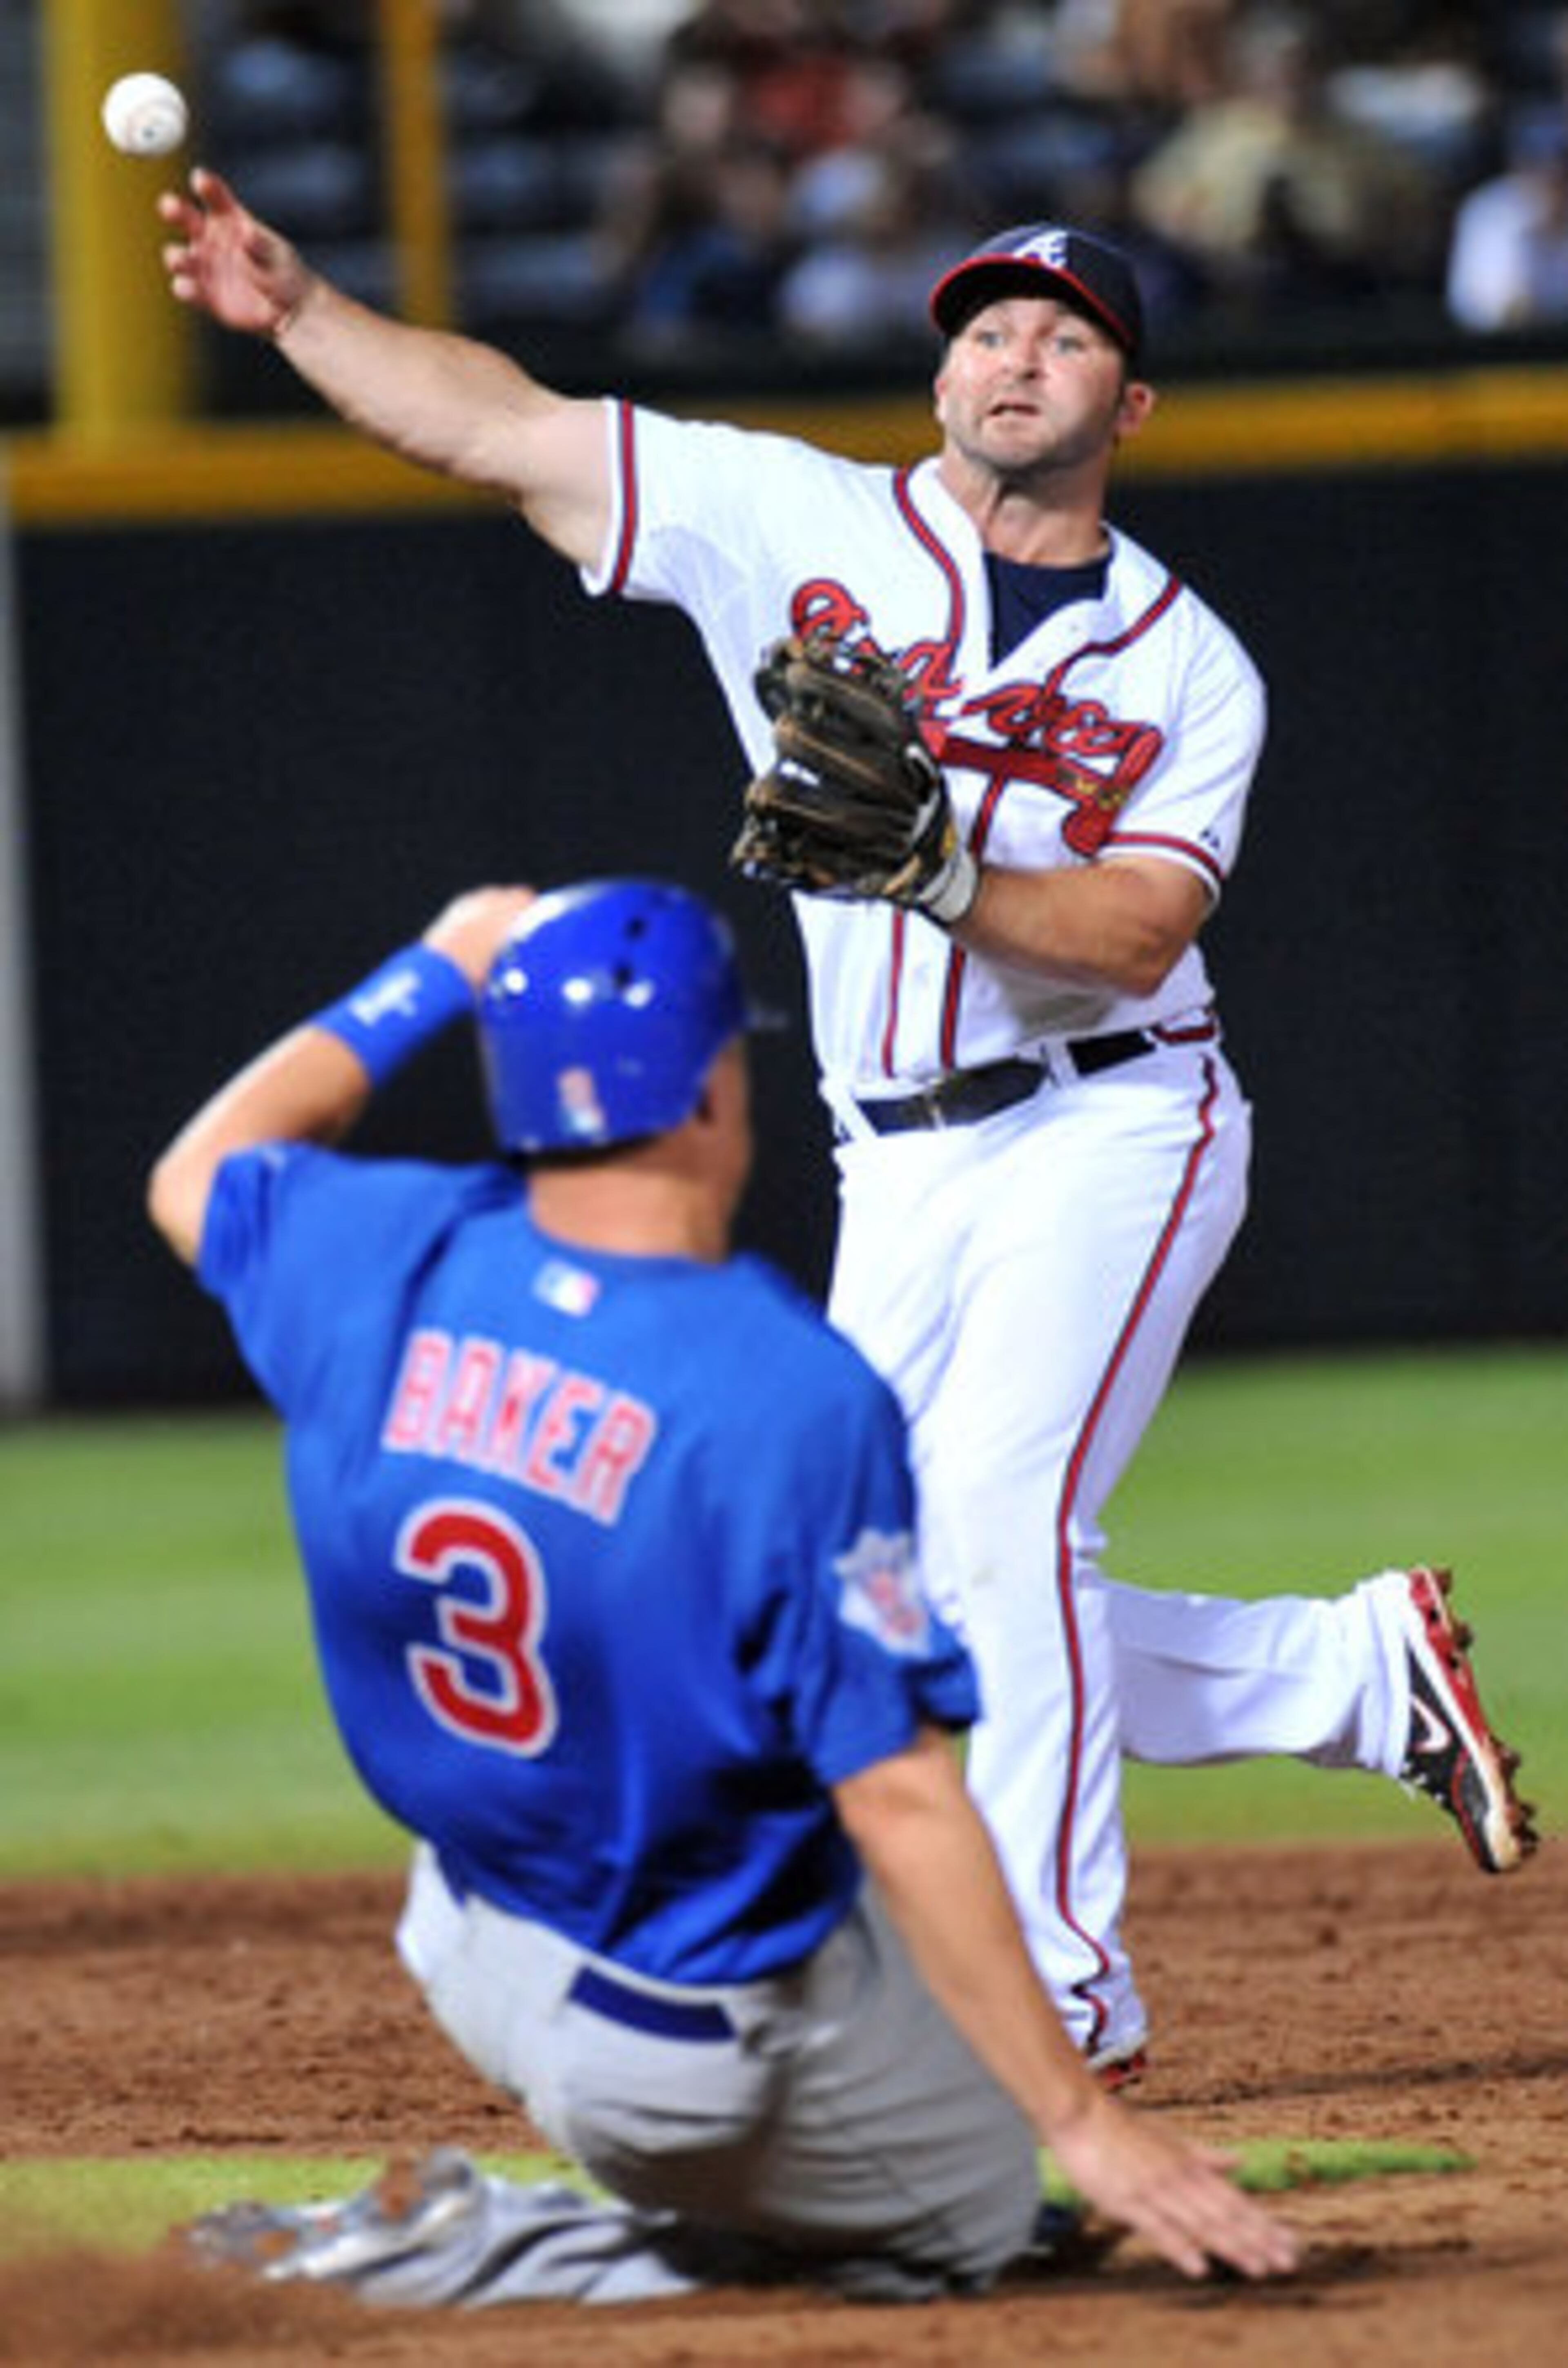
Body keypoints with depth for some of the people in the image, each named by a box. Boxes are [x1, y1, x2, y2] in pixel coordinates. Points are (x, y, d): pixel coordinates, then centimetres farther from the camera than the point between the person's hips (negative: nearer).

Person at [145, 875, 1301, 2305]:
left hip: (473, 1961, 7)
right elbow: (901, 1806, -26)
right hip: (704, 2046, -7)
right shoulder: (795, 1398, -27)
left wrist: (433, 979, 21)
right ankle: (482, 2252, -4)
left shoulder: (396, 1268, -11)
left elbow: (195, 1178, 15)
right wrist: (1082, 2121, -22)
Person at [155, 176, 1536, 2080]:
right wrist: (300, 312, -11)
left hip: (1111, 1125, -4)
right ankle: (1356, 1680, 19)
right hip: (906, 1169, 4)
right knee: (891, 1605, 1)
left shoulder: (1190, 670, -1)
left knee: (998, 1513, -22)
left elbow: (1136, 931, -16)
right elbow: (505, 429, 0)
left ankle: (1061, 1978, -15)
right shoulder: (798, 527, 4)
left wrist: (936, 873, -31)